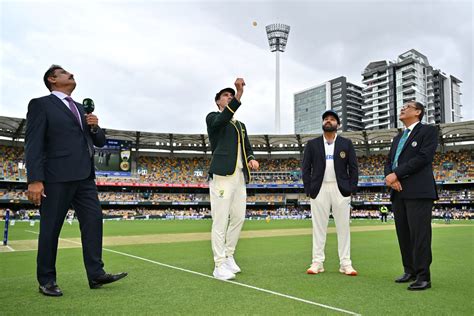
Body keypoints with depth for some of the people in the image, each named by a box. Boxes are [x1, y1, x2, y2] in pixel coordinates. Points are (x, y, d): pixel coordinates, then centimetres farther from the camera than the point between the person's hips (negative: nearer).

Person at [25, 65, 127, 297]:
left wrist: (95, 127, 0)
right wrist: (35, 180, -18)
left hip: (84, 176, 7)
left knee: (93, 221, 2)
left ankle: (96, 274, 7)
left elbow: (100, 142, 22)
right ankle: (46, 280, 13)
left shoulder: (80, 108, 21)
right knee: (51, 228, 2)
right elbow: (33, 144, -8)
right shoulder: (40, 104, 1)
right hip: (58, 177, -6)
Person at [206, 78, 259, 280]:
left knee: (238, 217, 8)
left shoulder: (241, 125, 27)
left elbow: (247, 148, 22)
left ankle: (228, 256, 24)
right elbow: (223, 119, -19)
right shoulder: (213, 118, 5)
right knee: (220, 220, -7)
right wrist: (239, 94, -30)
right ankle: (219, 266, -2)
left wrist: (251, 159, -2)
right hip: (222, 175, -7)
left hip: (240, 176, 7)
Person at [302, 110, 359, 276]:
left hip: (340, 189, 0)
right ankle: (317, 262, 9)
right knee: (319, 227, 3)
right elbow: (306, 168, 5)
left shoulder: (346, 143, 8)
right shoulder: (312, 144, 8)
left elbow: (353, 168, 6)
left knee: (343, 227, 3)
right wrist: (308, 190, -3)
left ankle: (345, 264, 10)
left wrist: (352, 189, -3)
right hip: (319, 190, 0)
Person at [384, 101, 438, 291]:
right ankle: (410, 271, 19)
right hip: (398, 192, 7)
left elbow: (423, 157, -12)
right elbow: (389, 162, 17)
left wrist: (396, 174, -13)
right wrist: (390, 178, -5)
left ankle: (423, 277, -2)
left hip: (418, 192, -7)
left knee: (419, 234, -8)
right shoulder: (397, 138, 24)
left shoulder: (428, 131, 2)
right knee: (403, 233, 9)